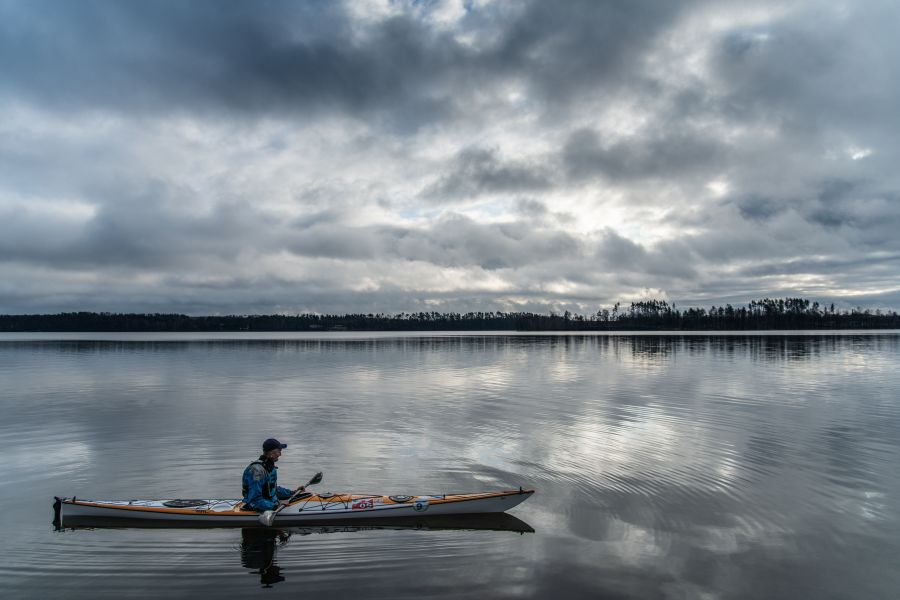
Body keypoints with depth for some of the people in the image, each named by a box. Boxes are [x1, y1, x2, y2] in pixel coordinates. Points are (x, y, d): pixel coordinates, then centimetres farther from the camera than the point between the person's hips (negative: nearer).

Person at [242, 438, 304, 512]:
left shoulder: (270, 466, 8)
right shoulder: (257, 470, -22)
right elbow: (256, 500, -24)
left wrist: (293, 492, 14)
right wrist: (276, 505, -28)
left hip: (271, 502, 10)